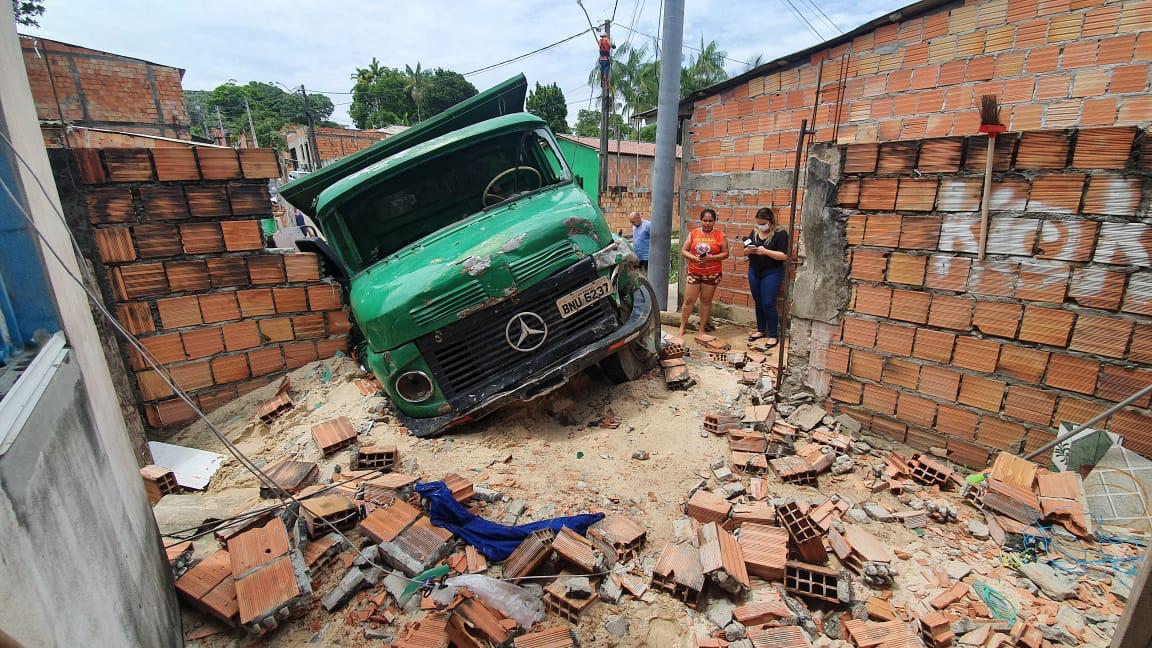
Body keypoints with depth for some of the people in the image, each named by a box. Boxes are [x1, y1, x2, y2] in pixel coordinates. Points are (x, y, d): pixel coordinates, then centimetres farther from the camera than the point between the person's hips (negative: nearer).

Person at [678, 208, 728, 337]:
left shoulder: (720, 235, -1)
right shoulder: (693, 233, 2)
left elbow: (725, 253, -1)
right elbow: (683, 251, 1)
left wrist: (711, 257, -18)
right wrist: (694, 258, -17)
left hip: (712, 273, -1)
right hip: (693, 272, 1)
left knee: (706, 301, 8)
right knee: (688, 300, 1)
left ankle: (702, 329, 18)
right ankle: (682, 327, 14)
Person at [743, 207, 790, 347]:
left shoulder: (780, 233, -10)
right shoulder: (754, 232, 7)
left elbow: (784, 256, -16)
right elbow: (745, 251, 12)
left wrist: (765, 251, -26)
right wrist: (748, 249, -12)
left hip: (772, 273, -5)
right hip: (754, 272, 6)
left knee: (768, 304, -5)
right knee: (758, 302, 13)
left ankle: (773, 335, 6)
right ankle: (761, 330, 27)